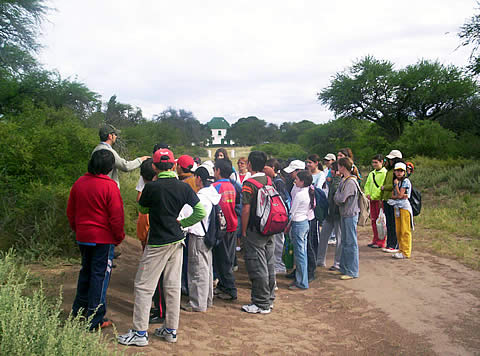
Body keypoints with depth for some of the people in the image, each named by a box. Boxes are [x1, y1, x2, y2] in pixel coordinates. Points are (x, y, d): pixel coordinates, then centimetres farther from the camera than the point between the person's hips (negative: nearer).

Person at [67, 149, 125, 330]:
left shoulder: (79, 183, 3)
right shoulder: (109, 186, -16)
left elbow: (70, 211, 12)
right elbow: (116, 215, -15)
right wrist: (119, 236, -2)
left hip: (83, 237, 7)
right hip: (103, 238, -6)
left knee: (86, 272, 21)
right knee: (100, 275, 2)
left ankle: (78, 311, 32)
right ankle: (95, 319, 9)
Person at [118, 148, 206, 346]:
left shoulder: (152, 187, -14)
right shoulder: (184, 187, -2)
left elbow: (142, 209, 5)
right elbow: (201, 212, -4)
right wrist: (182, 223, 4)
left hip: (158, 243, -5)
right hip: (177, 241, 5)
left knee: (144, 286, 5)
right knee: (173, 286, 12)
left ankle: (140, 332, 10)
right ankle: (171, 330, 22)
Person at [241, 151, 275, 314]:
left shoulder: (249, 183, -14)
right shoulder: (269, 181, 7)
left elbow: (246, 209, -16)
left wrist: (243, 231, -8)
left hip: (255, 231, -7)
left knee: (258, 268, 0)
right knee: (269, 265, 14)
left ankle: (261, 304, 8)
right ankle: (269, 299, 26)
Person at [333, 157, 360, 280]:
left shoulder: (350, 182, -19)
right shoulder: (344, 180, 10)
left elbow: (340, 199, -22)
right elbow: (337, 198, 16)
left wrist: (336, 194, -5)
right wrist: (337, 196, -3)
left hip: (350, 215, -10)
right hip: (344, 214, 10)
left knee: (351, 243, -2)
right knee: (345, 242, 17)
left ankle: (352, 271, 6)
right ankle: (344, 268, 28)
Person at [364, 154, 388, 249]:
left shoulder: (385, 173, -8)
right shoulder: (371, 174, 17)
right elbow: (367, 185, 19)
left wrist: (374, 196, -16)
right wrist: (367, 193, 1)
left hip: (380, 200, -8)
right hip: (372, 200, 8)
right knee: (373, 220, 11)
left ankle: (381, 242, 2)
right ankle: (375, 240, 20)